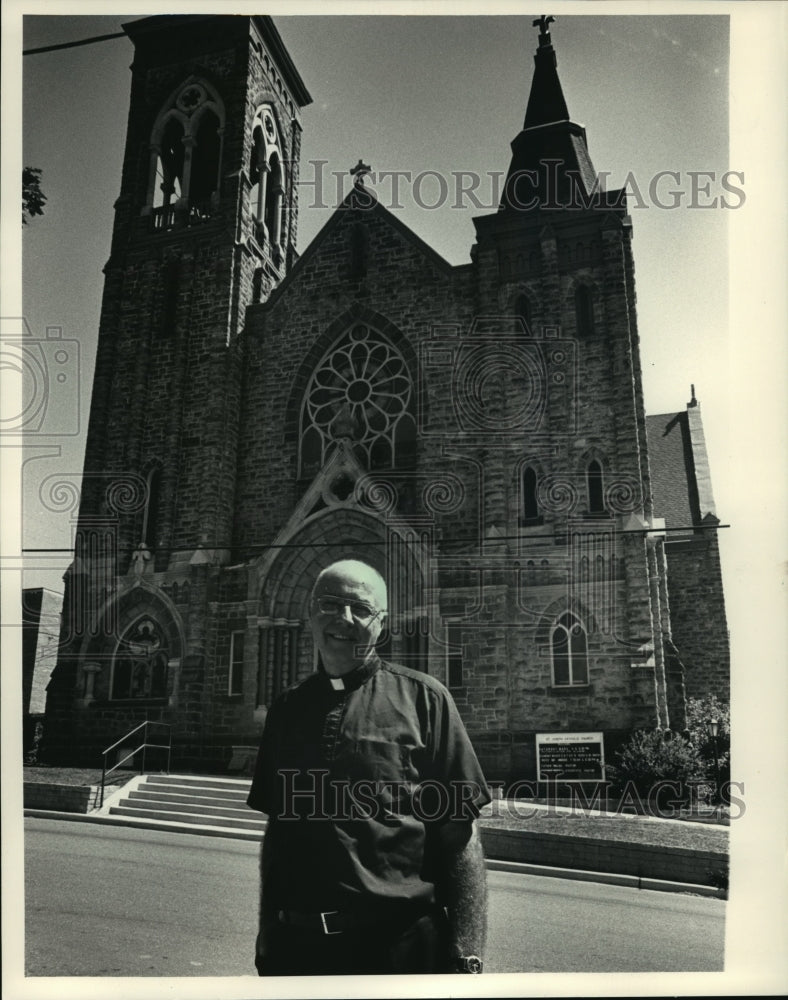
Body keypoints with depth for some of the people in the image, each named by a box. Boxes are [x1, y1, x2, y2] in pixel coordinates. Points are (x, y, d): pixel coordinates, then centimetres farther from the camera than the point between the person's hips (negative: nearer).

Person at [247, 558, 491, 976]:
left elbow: (460, 837, -7)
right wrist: (266, 937, 14)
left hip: (399, 941, -3)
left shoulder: (423, 699, -5)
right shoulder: (287, 708, 7)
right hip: (297, 942, 4)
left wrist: (466, 957, -11)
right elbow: (275, 829, 13)